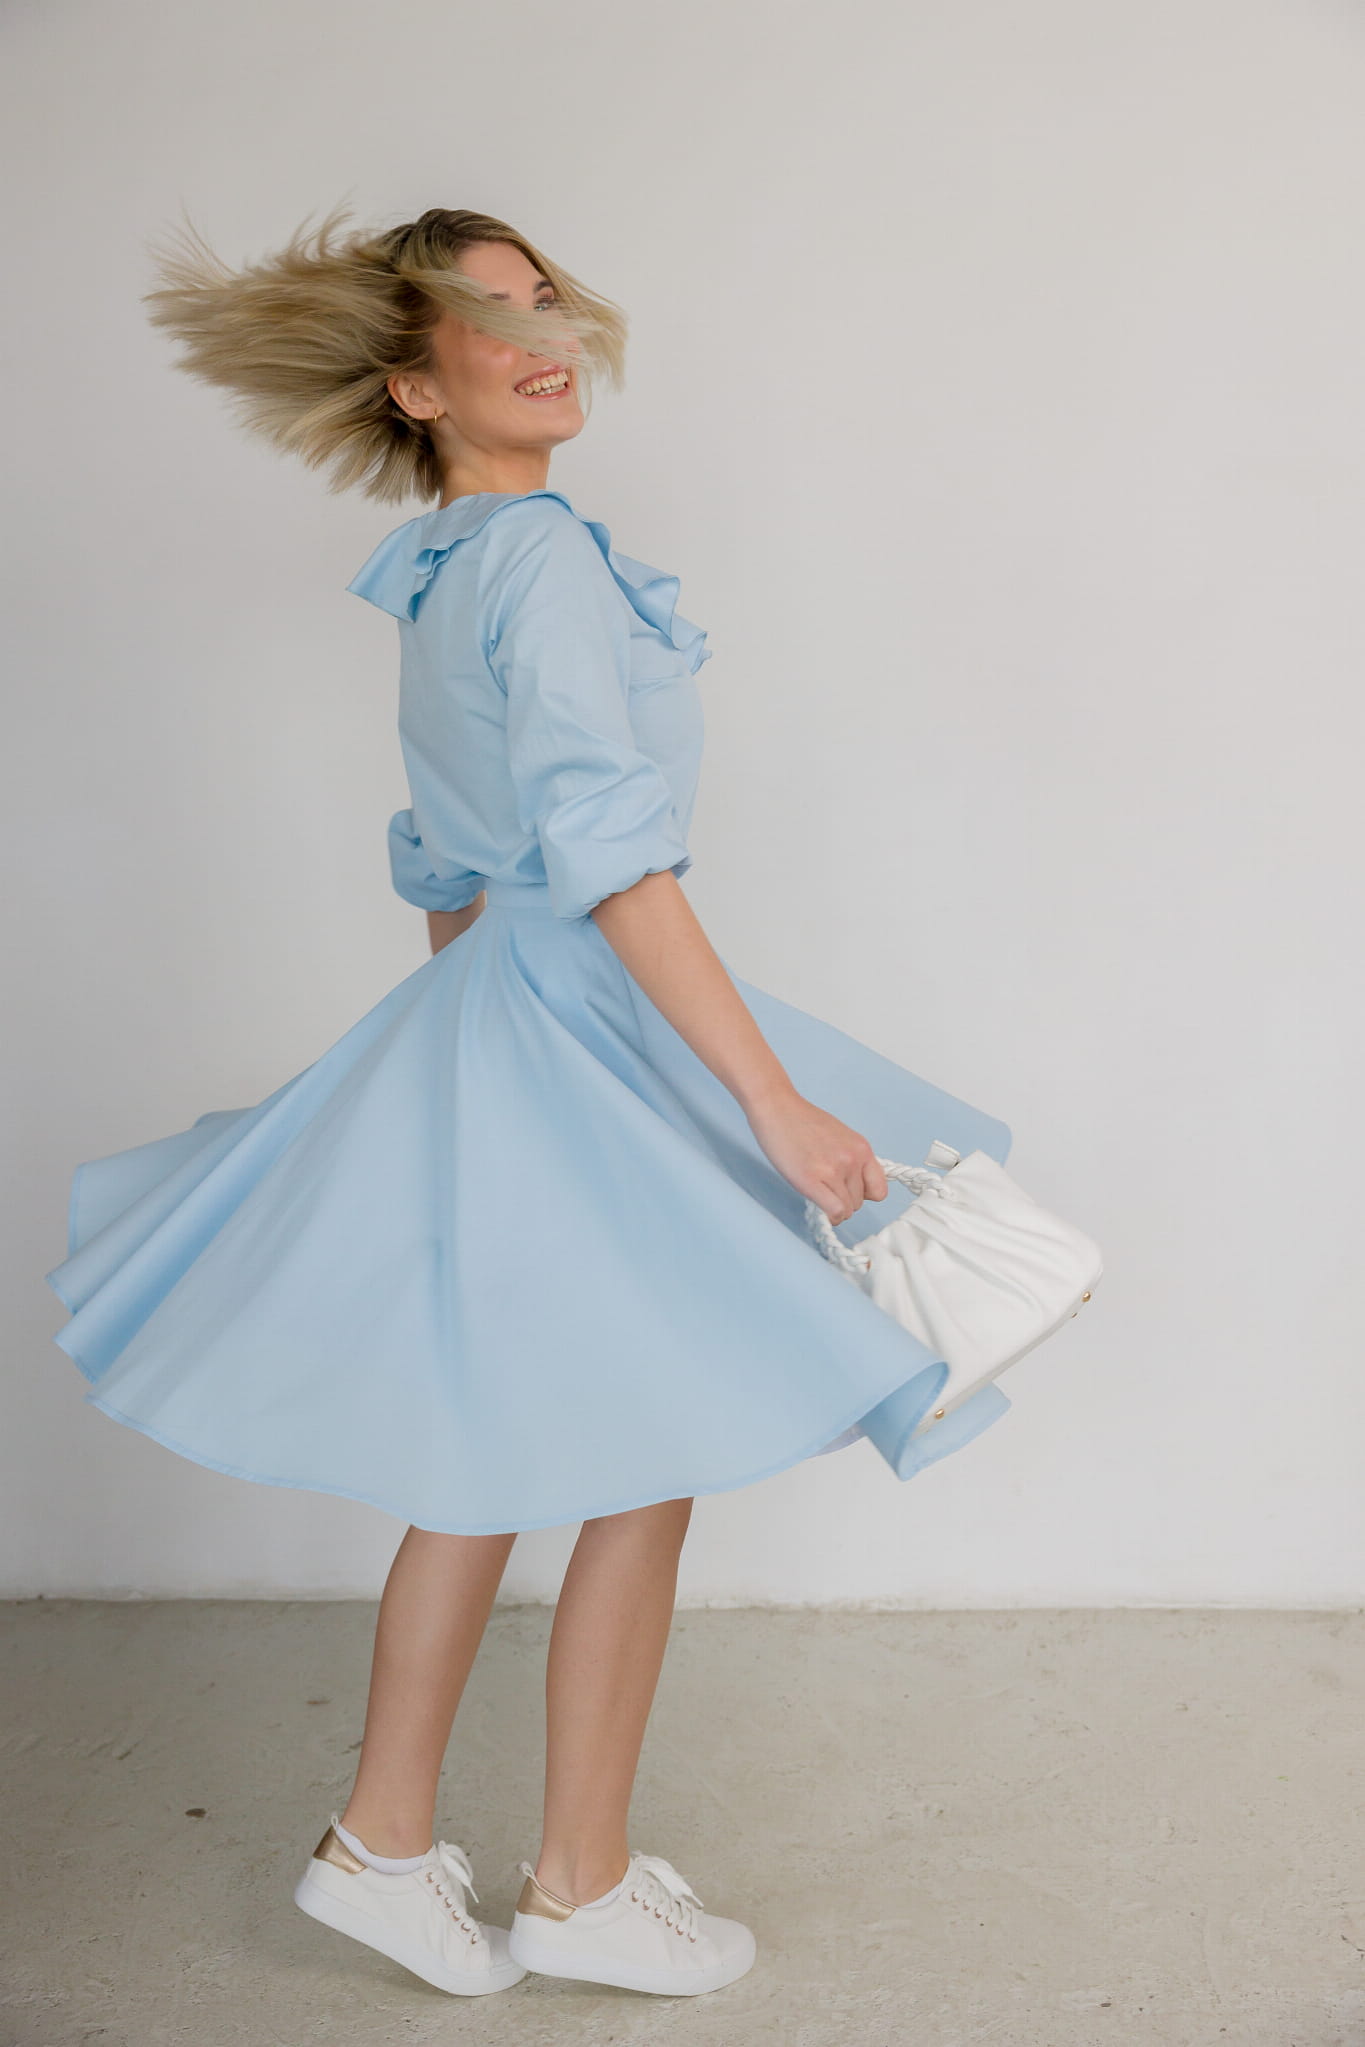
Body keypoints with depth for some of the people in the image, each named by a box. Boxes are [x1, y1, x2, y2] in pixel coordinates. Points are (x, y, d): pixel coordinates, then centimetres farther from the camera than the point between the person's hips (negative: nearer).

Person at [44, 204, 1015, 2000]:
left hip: (478, 1019, 9)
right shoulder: (543, 552, -16)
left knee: (491, 1451, 16)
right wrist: (779, 1103, -25)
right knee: (645, 1467, 4)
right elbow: (609, 856, -25)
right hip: (594, 1036, -9)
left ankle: (385, 1840, 28)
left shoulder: (439, 583, 13)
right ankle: (581, 1888, 20)